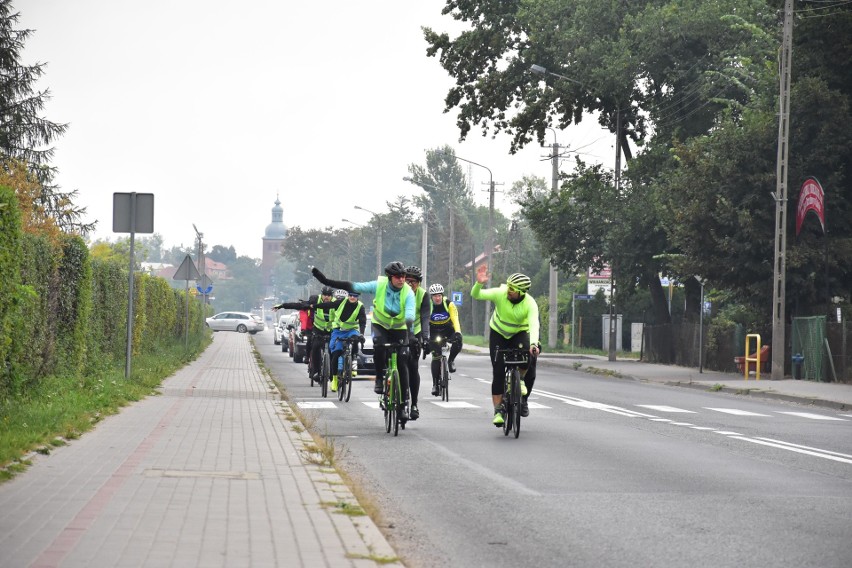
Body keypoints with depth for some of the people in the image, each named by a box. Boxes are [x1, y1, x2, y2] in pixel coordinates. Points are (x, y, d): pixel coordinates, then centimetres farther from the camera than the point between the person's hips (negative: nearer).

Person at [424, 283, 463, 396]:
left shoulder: (449, 304, -19)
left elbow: (455, 319, -27)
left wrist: (458, 333, -44)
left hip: (448, 330, 0)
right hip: (434, 333, 0)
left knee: (458, 344, -29)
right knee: (436, 357, -14)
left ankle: (451, 360, 1)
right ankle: (435, 384, -3)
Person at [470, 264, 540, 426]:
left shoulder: (530, 303, -26)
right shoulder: (500, 293, -24)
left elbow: (534, 325, -38)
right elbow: (476, 295, -28)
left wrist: (533, 343, -55)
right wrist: (479, 283, -50)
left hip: (519, 333, 0)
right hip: (498, 334, 0)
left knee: (529, 358, -29)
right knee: (498, 372, -10)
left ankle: (520, 379, 4)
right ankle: (498, 410, -4)